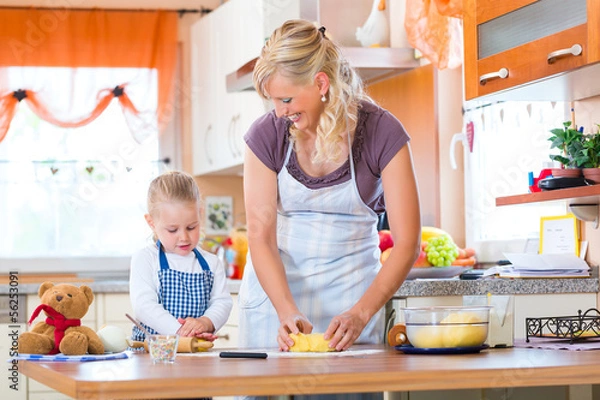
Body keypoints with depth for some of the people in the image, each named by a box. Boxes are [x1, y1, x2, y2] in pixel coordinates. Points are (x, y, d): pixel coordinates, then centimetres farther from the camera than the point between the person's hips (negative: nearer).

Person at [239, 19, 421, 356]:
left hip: (352, 292, -1)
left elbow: (407, 244, -16)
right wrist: (288, 312, -26)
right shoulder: (266, 135, -10)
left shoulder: (382, 133, -15)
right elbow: (261, 237, -12)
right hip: (276, 286, 1)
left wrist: (360, 314, -28)